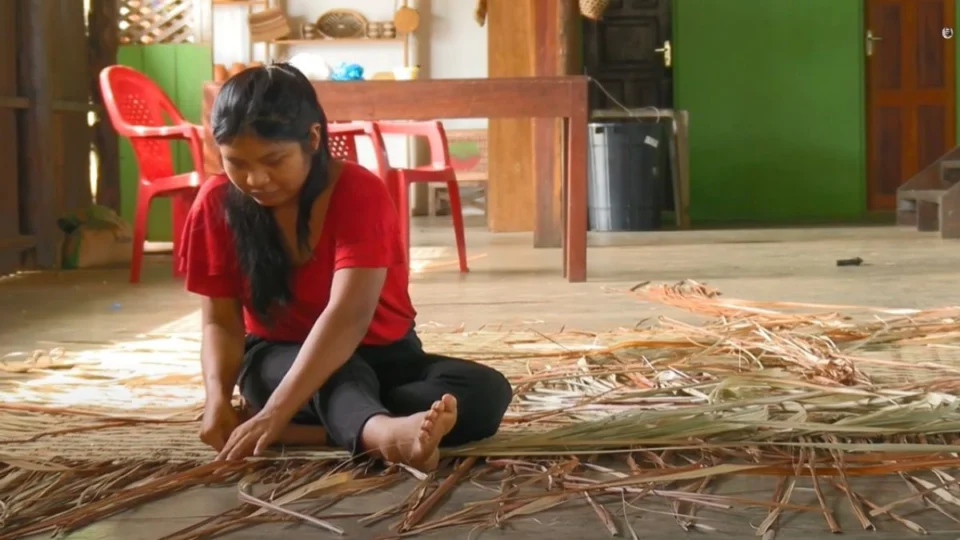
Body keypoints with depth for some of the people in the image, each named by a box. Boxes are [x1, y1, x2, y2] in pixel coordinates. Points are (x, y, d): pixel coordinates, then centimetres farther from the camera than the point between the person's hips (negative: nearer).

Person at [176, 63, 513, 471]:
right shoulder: (216, 204, -11)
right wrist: (218, 399, -31)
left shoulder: (360, 192, -23)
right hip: (278, 359, 1)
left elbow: (348, 315, -36)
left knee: (487, 392, -28)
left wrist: (276, 413, -47)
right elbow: (221, 322, -8)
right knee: (340, 377, -35)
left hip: (381, 356, 0)